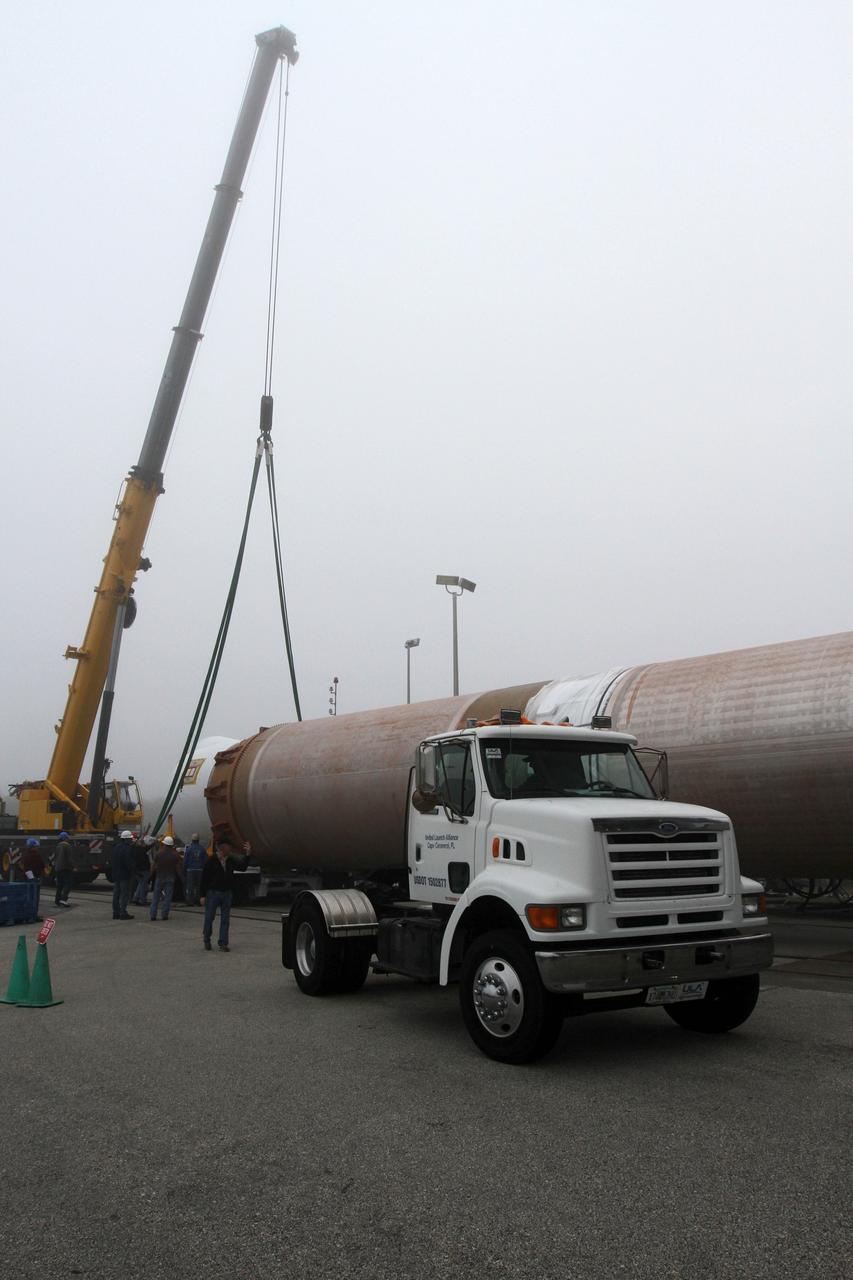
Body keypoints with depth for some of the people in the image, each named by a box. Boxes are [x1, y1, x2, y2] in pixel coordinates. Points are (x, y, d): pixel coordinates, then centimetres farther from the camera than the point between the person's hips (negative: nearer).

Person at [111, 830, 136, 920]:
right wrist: (131, 871, -7)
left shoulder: (115, 847, 10)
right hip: (124, 875, -8)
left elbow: (111, 860, 17)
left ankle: (116, 913, 17)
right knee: (124, 894, -3)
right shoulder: (128, 848, -17)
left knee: (116, 894, 13)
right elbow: (129, 863, -21)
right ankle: (123, 913, -3)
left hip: (115, 875, 8)